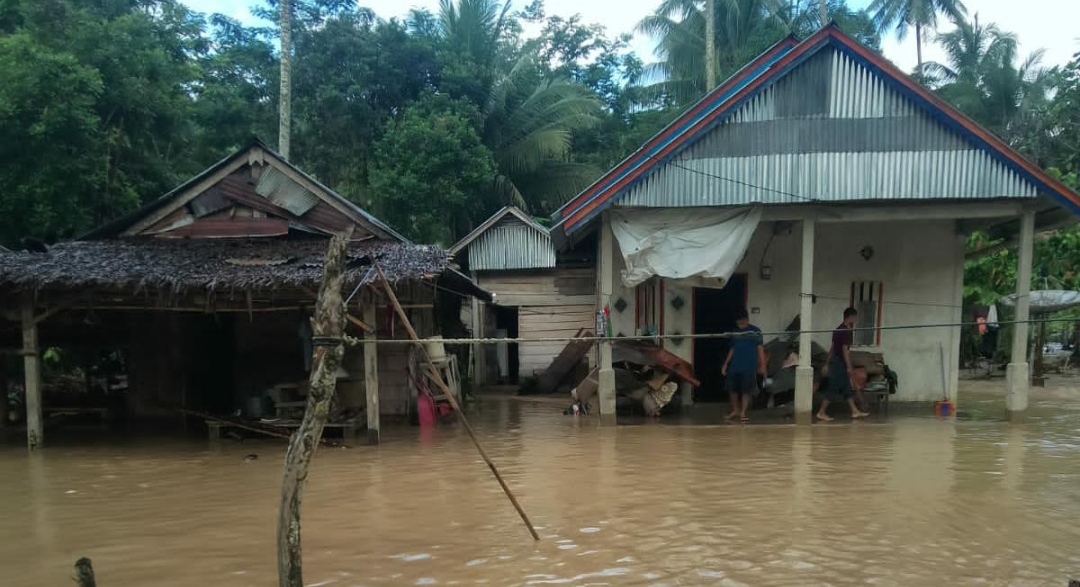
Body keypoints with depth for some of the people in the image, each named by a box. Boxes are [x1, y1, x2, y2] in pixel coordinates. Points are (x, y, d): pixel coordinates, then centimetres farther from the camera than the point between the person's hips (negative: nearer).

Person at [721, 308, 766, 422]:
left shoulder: (755, 331, -3)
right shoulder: (735, 332, 11)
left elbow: (760, 348, -2)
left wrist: (762, 365, -7)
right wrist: (725, 364, 14)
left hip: (749, 366, -4)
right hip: (734, 366, 5)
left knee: (746, 390, -2)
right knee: (731, 388, 5)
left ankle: (743, 413, 8)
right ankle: (735, 410, 22)